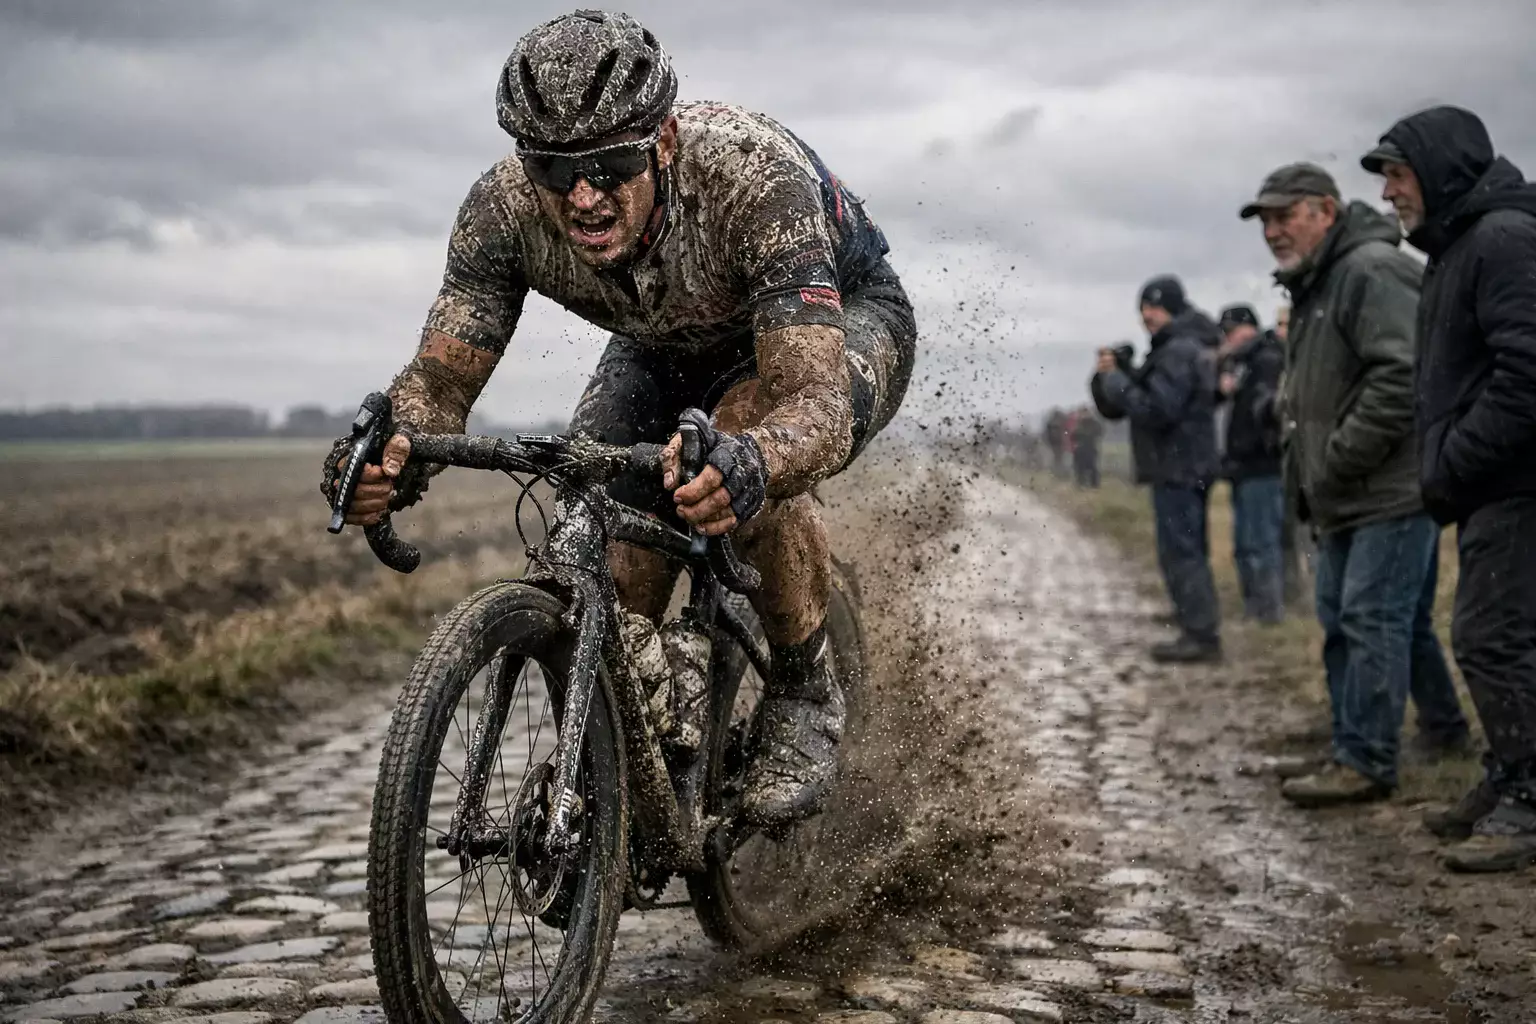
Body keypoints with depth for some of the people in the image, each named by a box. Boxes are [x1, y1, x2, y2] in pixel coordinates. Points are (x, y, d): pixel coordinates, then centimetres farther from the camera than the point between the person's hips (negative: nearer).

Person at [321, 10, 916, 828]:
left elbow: (819, 400, -50)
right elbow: (440, 379, -26)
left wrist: (748, 466, -73)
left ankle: (804, 698, -12)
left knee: (754, 456, -36)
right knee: (599, 554, -16)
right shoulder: (504, 208, -29)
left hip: (842, 313, -4)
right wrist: (394, 455, -50)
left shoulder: (753, 173, -42)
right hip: (671, 341, 4)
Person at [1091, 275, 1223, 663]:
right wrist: (1110, 375, 0)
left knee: (1180, 552, -10)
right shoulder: (1172, 350, 20)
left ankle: (1200, 635, -10)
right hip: (1187, 468, 11)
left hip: (1177, 470, -11)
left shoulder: (1179, 352, -13)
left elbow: (1156, 410, -24)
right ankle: (1202, 632, 20)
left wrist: (1115, 381, -15)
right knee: (1189, 553, 14)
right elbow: (1114, 409, 18)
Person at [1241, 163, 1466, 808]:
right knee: (1341, 619, 16)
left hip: (1391, 491, -11)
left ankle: (1365, 761, -4)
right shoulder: (1313, 288, 20)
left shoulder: (1372, 271, -14)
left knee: (1372, 620, -9)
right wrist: (1312, 483, 15)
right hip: (1345, 500, 11)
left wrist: (1338, 462, -20)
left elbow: (1401, 378, -25)